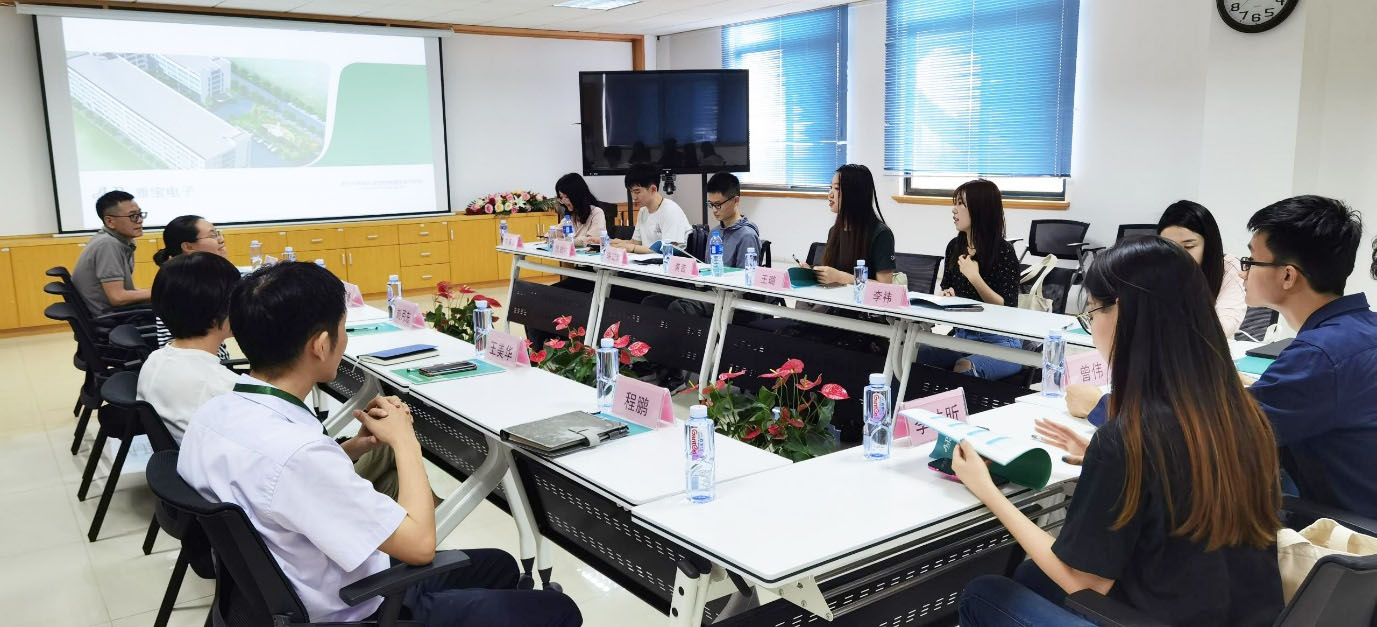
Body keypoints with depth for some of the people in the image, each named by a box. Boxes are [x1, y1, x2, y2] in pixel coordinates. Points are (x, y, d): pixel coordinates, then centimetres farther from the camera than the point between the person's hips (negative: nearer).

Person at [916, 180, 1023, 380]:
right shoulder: (955, 246, 6)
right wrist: (946, 295, -4)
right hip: (962, 337, 6)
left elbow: (1008, 309, -14)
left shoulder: (1004, 251, -12)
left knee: (964, 368, -37)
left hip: (999, 342, -6)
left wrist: (974, 278, -21)